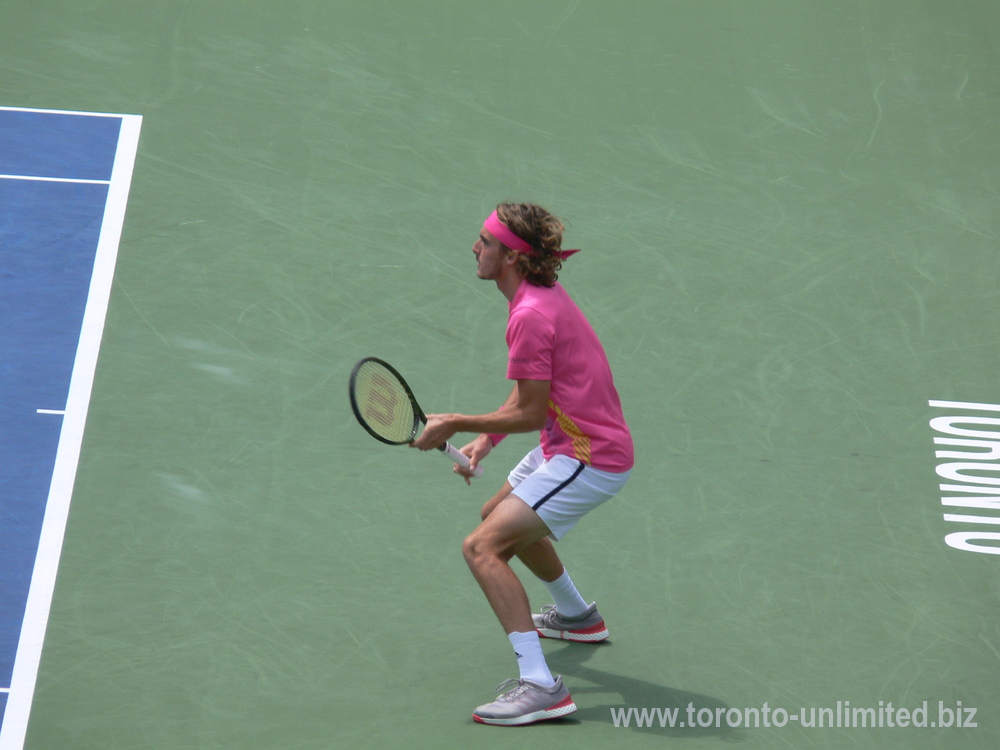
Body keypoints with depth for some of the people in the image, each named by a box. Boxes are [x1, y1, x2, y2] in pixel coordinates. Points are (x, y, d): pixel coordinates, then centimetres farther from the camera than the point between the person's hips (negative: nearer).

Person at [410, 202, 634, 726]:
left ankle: (540, 687, -22)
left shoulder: (530, 315, -23)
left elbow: (530, 413, -20)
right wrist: (485, 439, 6)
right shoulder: (544, 294, 9)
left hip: (587, 459, -11)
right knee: (499, 514, 32)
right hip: (575, 443, 11)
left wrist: (455, 424, -13)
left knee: (482, 548, -17)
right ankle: (578, 617, 52)